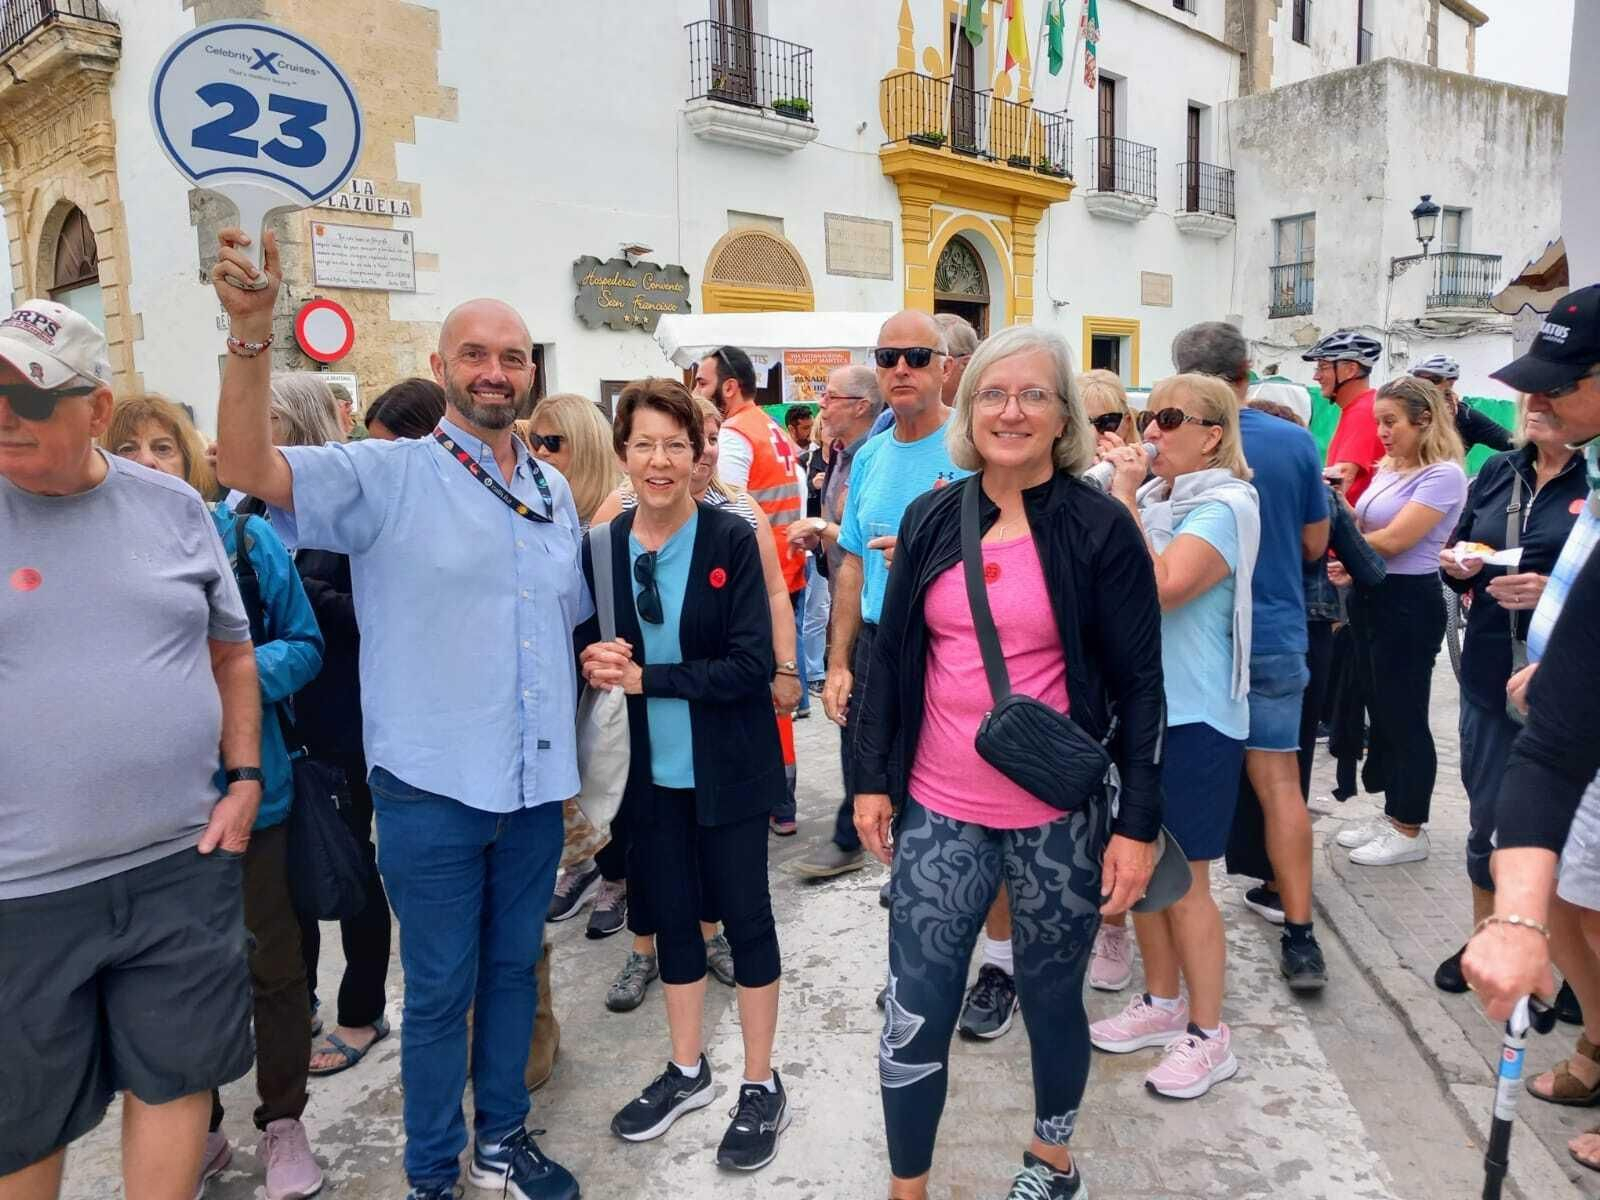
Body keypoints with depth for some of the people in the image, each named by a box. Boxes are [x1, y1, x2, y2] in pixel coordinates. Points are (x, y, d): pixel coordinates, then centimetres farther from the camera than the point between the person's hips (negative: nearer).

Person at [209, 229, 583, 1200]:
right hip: (433, 787, -4)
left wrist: (573, 755, 14)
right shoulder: (388, 476, -7)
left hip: (536, 788, 5)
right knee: (440, 988, 9)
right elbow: (247, 466, -20)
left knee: (513, 967, 19)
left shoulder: (555, 490, 9)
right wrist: (252, 333, -34)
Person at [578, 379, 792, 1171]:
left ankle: (762, 1086, 25)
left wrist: (646, 678, -20)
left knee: (744, 914, 7)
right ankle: (686, 1069, 36)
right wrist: (594, 663, -16)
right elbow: (591, 653, 7)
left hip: (729, 765, -4)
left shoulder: (732, 539, -13)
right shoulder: (601, 547, -1)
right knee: (670, 911, 16)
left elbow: (753, 663, -17)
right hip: (652, 768, 4)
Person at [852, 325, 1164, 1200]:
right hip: (939, 809, 2)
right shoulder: (930, 519, 2)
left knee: (1051, 999, 16)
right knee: (913, 1015, 4)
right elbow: (890, 654, 8)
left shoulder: (1099, 528, -7)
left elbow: (1140, 683, -6)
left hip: (1058, 816, -2)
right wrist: (873, 777, 6)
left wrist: (1138, 822, -9)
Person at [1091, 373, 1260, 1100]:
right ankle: (1162, 1004, 33)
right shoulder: (1152, 498, 8)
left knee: (1182, 880, 2)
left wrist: (1124, 499, -21)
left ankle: (1208, 1035, 19)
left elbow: (1161, 587, -28)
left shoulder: (1224, 507, -13)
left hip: (1194, 719, -7)